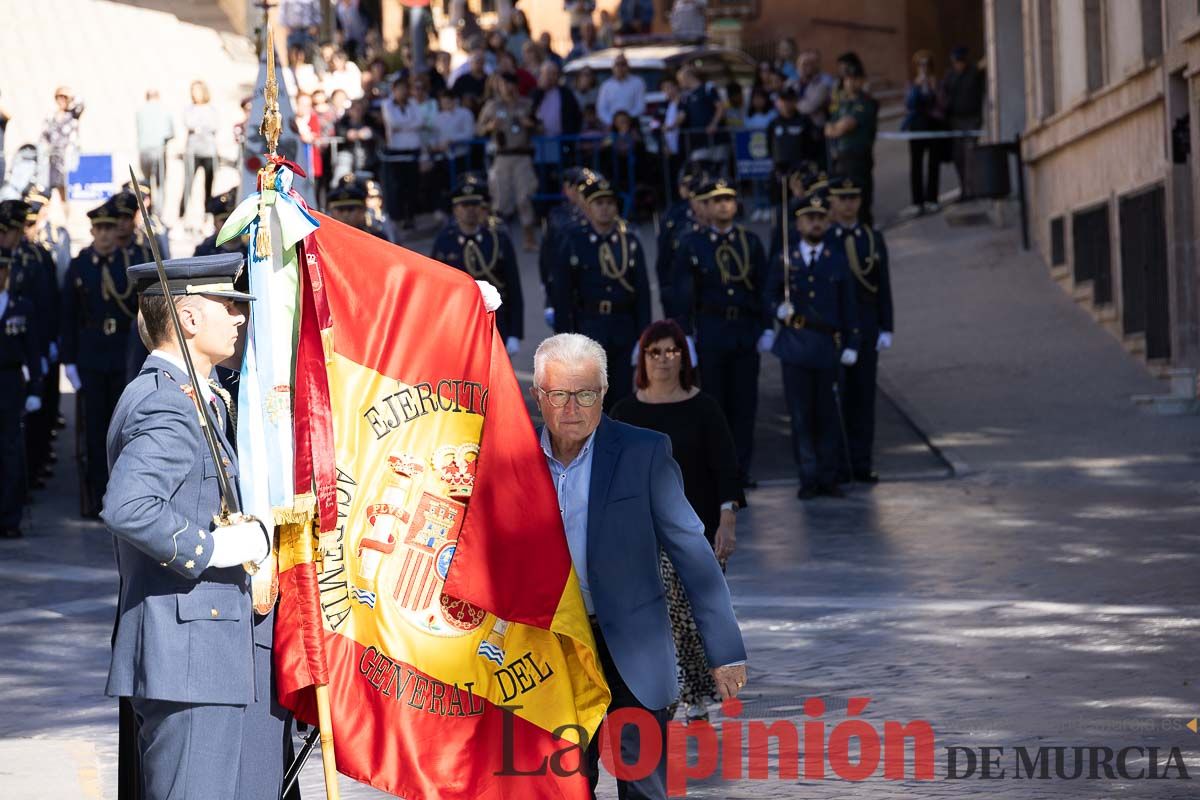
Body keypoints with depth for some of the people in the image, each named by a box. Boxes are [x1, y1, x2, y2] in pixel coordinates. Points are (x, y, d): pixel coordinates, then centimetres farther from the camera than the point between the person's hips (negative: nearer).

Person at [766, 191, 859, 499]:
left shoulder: (837, 260, 7)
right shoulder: (785, 260, 6)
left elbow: (848, 306, 7)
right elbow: (770, 295, 15)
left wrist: (851, 345, 2)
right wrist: (780, 309, -7)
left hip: (827, 346, 0)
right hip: (795, 344, 0)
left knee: (827, 414, 2)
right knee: (801, 414, 0)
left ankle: (828, 477, 9)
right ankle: (809, 477, 7)